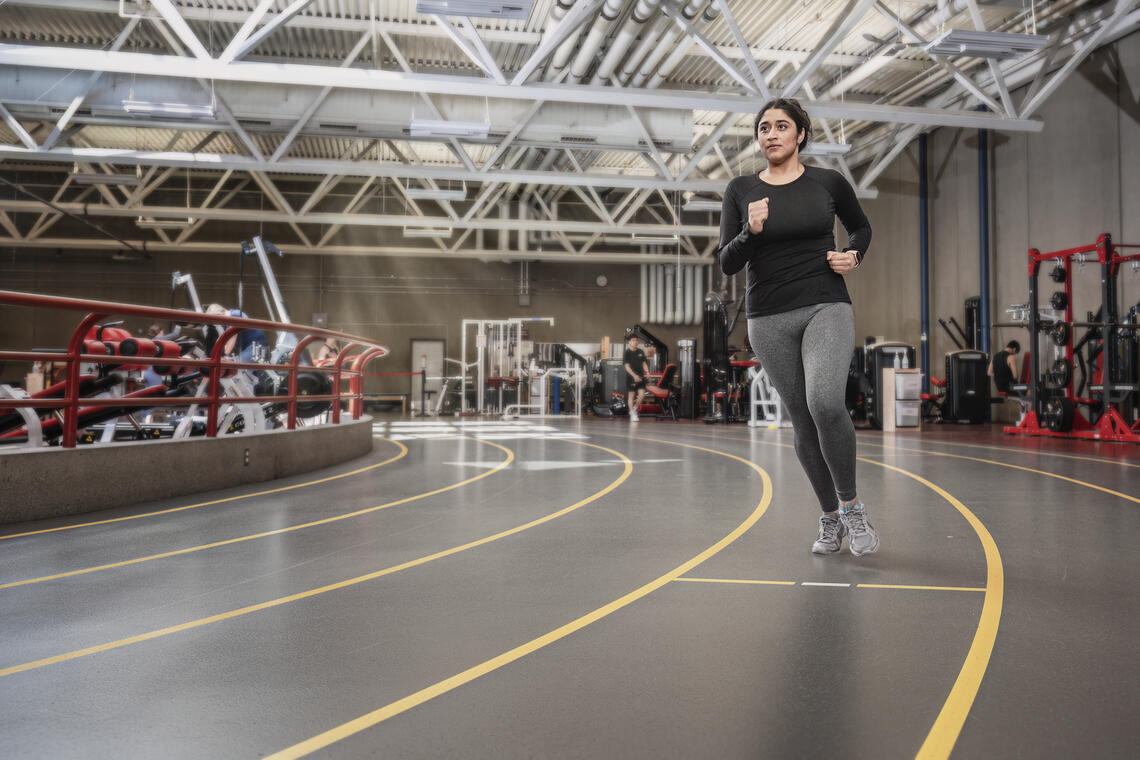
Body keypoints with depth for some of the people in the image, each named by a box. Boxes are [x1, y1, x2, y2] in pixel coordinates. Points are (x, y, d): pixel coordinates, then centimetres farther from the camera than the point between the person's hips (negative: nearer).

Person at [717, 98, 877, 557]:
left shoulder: (828, 182, 3)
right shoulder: (740, 190, 4)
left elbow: (861, 227, 20)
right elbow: (727, 263, 0)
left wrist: (853, 256, -1)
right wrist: (751, 232, -19)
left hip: (826, 307, -1)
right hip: (769, 318, 2)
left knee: (825, 402, -25)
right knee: (803, 421, 5)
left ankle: (852, 506, -3)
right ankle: (830, 518, 23)